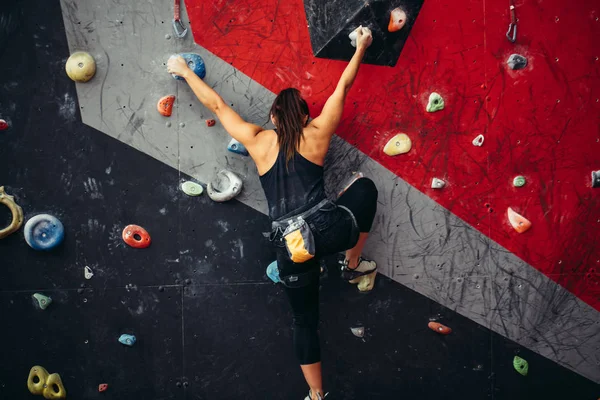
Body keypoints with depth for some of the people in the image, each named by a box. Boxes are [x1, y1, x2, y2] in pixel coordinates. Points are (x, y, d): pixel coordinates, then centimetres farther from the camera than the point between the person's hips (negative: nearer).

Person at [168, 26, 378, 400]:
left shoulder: (258, 141, 9)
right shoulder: (317, 133, 7)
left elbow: (217, 104, 19)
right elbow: (343, 85, 19)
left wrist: (185, 71, 32)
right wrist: (361, 46, 33)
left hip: (290, 246, 1)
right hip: (329, 230, -1)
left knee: (305, 321, 20)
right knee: (365, 187, 27)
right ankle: (354, 266, 36)